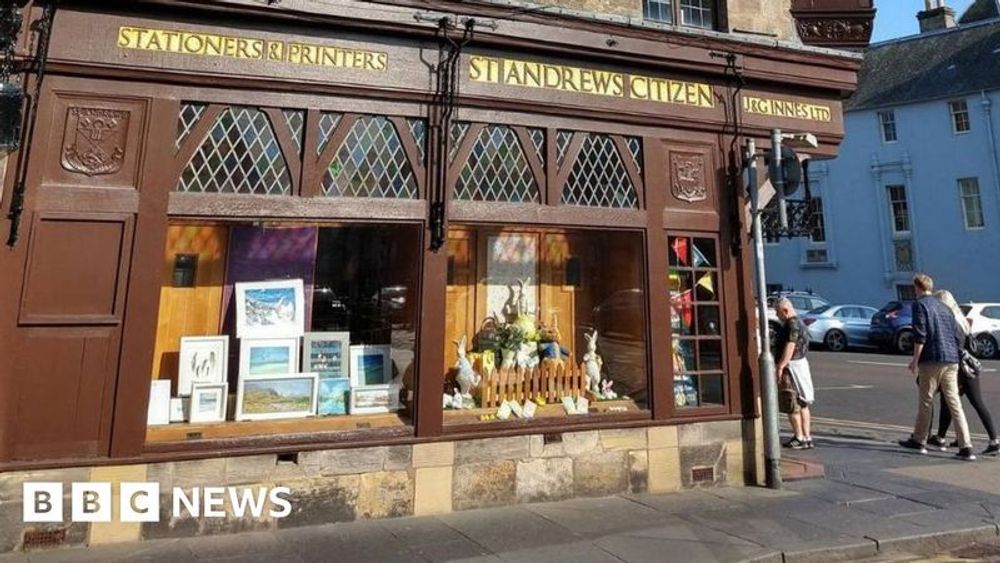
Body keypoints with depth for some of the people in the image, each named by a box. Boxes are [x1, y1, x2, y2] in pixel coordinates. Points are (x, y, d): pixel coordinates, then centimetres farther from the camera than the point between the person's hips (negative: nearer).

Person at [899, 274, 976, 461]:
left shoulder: (920, 304, -4)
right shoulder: (944, 307, 18)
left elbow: (920, 335, -13)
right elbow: (957, 336, 18)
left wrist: (915, 360, -10)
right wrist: (957, 358, 23)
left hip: (932, 360, -6)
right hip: (951, 361, 6)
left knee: (926, 401, 3)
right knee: (955, 404, 5)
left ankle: (919, 440, 14)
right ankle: (966, 447, 1)